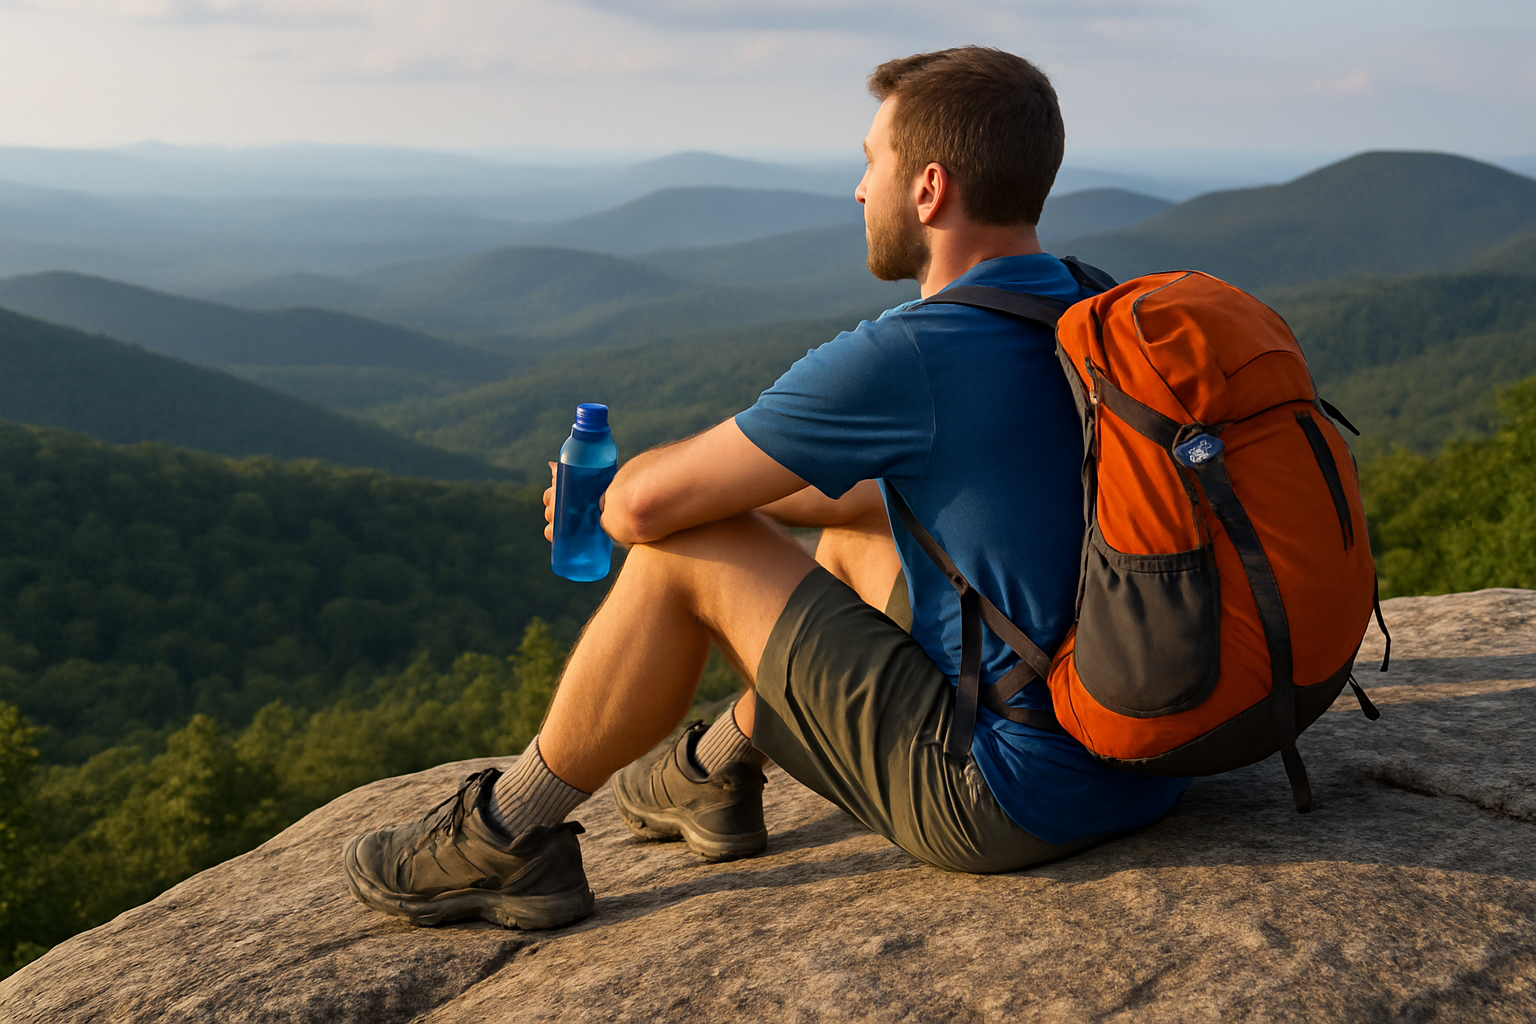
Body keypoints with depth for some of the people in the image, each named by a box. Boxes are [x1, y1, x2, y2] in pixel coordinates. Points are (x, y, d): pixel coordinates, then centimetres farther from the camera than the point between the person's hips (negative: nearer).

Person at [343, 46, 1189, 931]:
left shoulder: (900, 359, -20)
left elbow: (646, 505, -11)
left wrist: (607, 494, 13)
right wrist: (736, 491, 24)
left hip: (1013, 805, -9)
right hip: (1152, 768, 9)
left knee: (684, 548, -2)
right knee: (855, 534, 24)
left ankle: (507, 840, 14)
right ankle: (714, 776, 40)